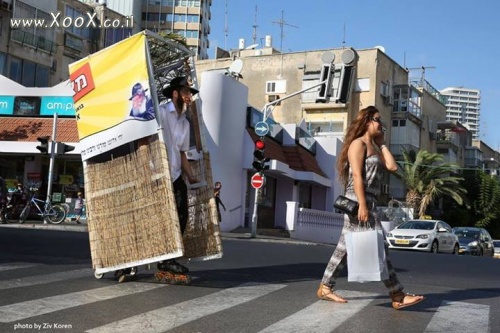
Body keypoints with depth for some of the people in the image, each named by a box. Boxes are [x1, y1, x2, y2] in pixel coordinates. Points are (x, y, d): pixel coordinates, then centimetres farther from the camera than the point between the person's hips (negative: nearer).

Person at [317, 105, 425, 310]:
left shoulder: (374, 148, 23)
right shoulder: (358, 143, -6)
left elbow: (392, 166, 10)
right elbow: (357, 176, -16)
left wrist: (381, 143, 17)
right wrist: (362, 205, -23)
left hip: (368, 201, 10)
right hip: (359, 201, -10)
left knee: (344, 247, 9)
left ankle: (325, 288, 14)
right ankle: (398, 297, -7)